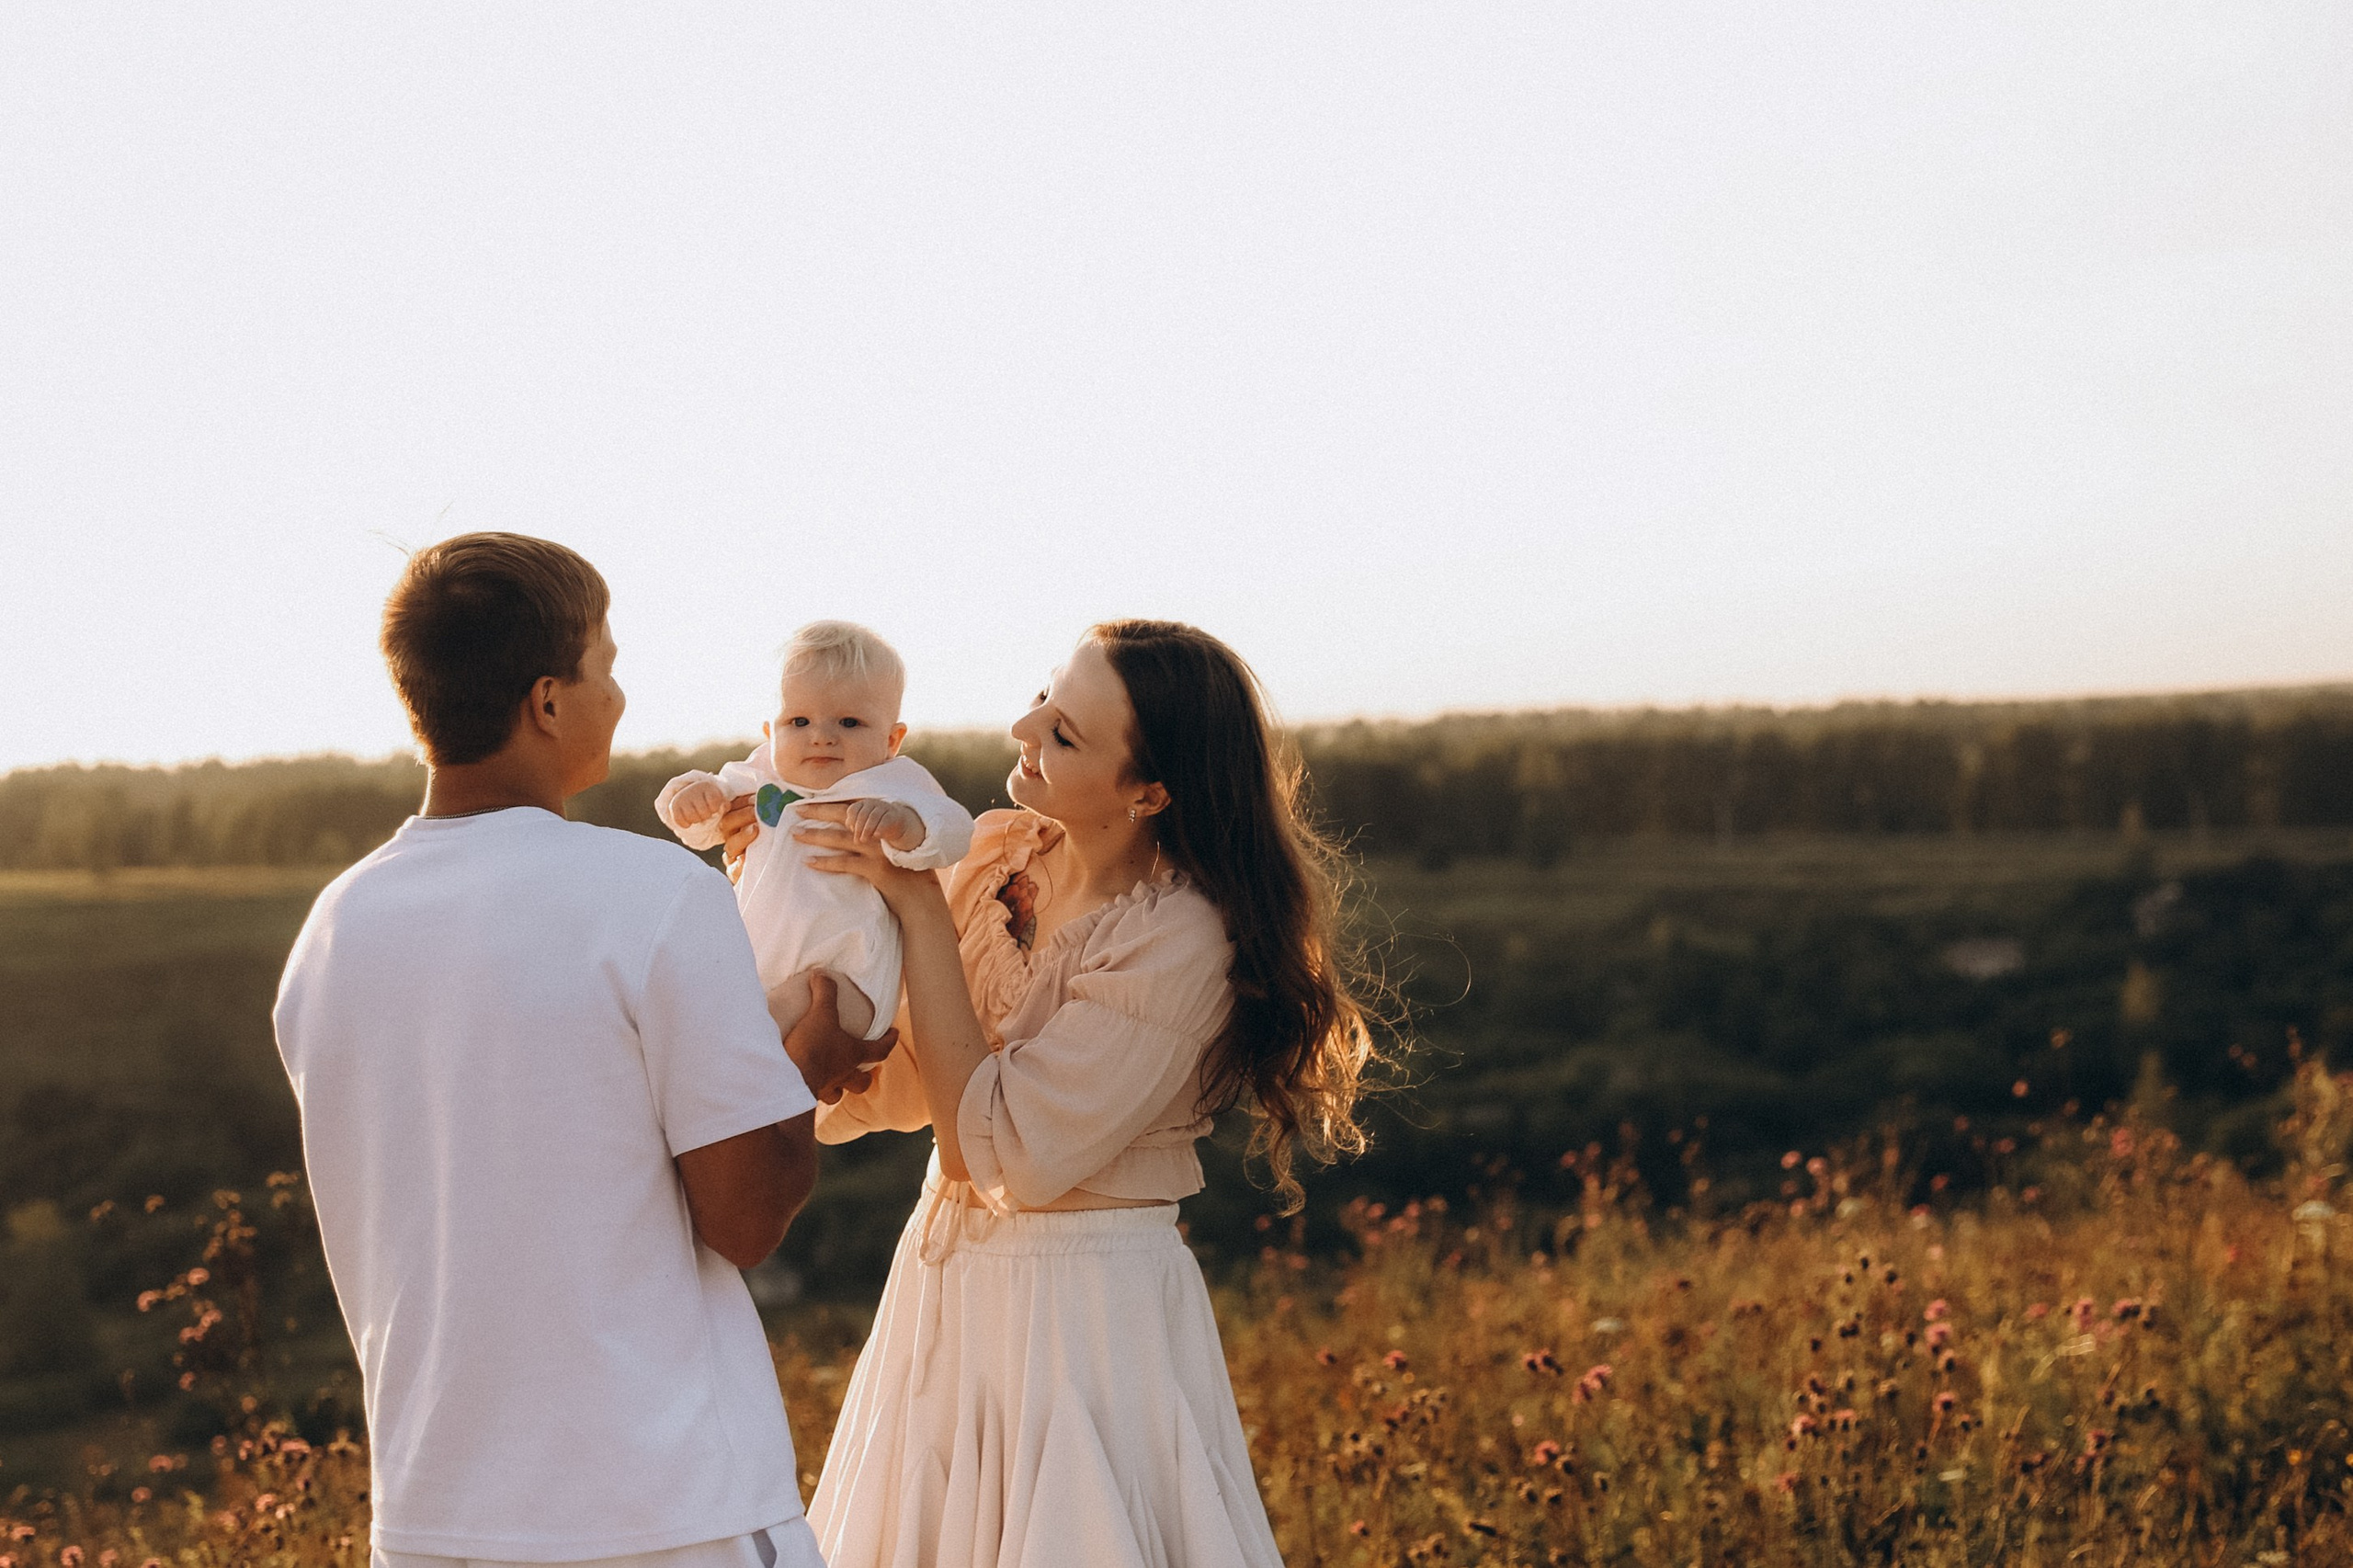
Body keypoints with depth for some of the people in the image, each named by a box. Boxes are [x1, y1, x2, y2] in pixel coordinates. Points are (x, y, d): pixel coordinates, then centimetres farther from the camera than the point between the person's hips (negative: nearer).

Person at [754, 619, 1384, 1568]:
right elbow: (896, 1090, 3)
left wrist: (920, 911, -22)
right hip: (946, 1295, 7)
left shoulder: (1181, 939, -22)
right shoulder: (1002, 855, -1)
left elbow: (1004, 1152, -24)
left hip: (1089, 1316, -7)